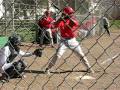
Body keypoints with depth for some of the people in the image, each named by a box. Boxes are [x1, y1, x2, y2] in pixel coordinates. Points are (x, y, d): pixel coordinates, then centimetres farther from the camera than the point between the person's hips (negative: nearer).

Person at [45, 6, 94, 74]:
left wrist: (69, 18, -30)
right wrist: (61, 18, -34)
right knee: (57, 55, -11)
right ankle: (48, 69, 1)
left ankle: (89, 67, 21)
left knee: (81, 55, 6)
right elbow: (55, 25, -25)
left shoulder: (72, 19, -1)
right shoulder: (61, 20, -6)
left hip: (72, 40, 2)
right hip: (64, 41, -2)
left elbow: (77, 24, -23)